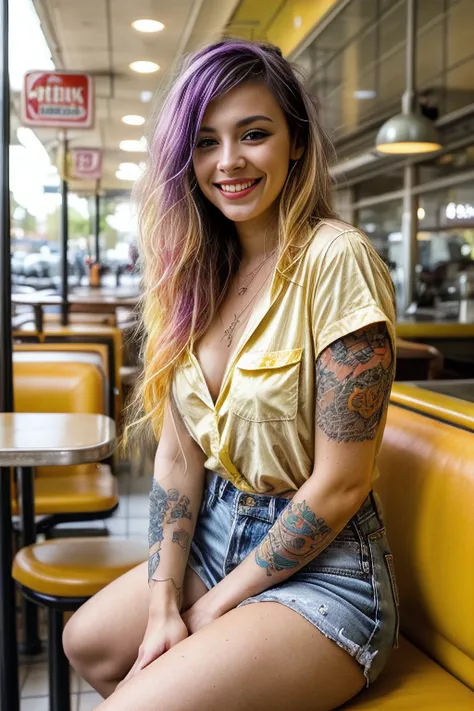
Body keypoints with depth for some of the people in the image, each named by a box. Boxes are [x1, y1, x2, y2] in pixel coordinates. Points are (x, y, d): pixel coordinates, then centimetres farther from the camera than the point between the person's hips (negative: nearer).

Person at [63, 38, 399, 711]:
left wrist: (214, 608, -11)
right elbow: (178, 453, 1)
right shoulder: (200, 269, 2)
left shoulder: (337, 259, -19)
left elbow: (340, 485, -19)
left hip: (321, 565, -7)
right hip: (216, 537, 7)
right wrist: (162, 603, -8)